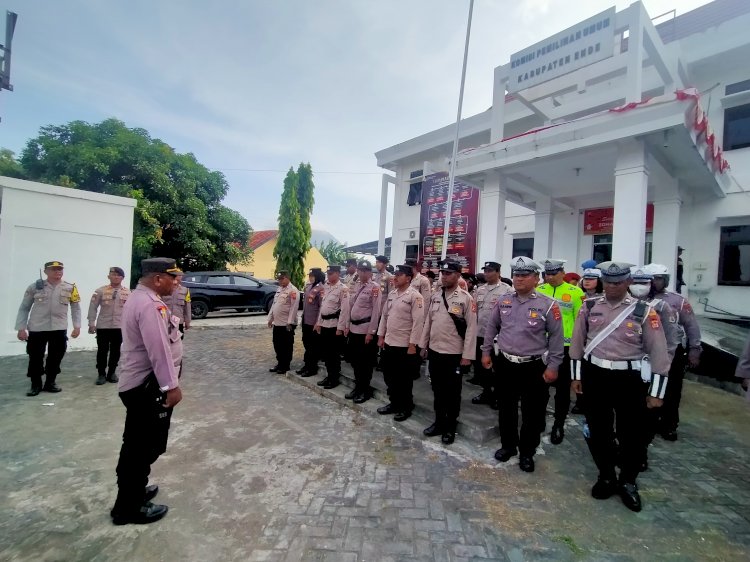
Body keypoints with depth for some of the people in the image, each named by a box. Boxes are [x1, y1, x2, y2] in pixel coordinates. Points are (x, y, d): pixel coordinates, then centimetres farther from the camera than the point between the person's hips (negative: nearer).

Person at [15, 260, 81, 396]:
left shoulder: (70, 288, 1)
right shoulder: (35, 287, -2)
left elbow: (76, 308, 7)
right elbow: (24, 308, 4)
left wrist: (77, 326, 1)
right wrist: (21, 328, -1)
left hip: (59, 329, 1)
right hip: (36, 329, -1)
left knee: (55, 357, 8)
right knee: (35, 357, 6)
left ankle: (50, 383, 24)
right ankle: (35, 385, 23)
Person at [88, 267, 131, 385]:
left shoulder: (127, 292, 3)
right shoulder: (101, 291, -2)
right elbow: (93, 307, 0)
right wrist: (91, 324, -4)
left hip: (120, 327, 1)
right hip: (102, 326, -1)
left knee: (115, 351, 9)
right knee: (102, 350, 4)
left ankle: (112, 372, 23)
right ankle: (101, 374, 18)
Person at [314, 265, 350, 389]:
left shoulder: (343, 289, -11)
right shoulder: (326, 287, 12)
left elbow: (344, 309, -15)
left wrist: (340, 328, -17)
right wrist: (319, 322, 14)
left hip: (334, 325, -7)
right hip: (324, 324, 7)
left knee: (334, 353, 3)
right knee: (325, 352, 14)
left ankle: (334, 379, 16)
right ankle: (329, 376, 28)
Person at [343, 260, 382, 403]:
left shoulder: (375, 287, -10)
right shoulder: (356, 286, 12)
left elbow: (376, 311, -14)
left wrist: (371, 332, -16)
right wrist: (347, 326, 13)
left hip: (366, 329, -7)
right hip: (354, 328, 7)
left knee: (366, 362, 4)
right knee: (355, 360, 15)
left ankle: (365, 390, 18)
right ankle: (358, 386, 30)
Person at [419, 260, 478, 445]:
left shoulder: (466, 298, -10)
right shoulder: (435, 296, 5)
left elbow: (471, 328, -11)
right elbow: (428, 321, 11)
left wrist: (467, 355, -13)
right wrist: (423, 345, 11)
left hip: (454, 353, -5)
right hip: (434, 351, 5)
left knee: (452, 392, 10)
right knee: (438, 390, 17)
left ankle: (450, 427, 27)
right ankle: (439, 423, 34)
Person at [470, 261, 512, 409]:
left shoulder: (507, 290, -9)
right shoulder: (480, 290, 10)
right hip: (480, 334, 6)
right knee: (481, 365, 15)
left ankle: (497, 395, 23)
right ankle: (486, 391, 32)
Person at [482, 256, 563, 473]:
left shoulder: (547, 305, -11)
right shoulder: (504, 300, 1)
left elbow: (556, 337, -5)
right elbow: (491, 327, 10)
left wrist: (553, 367, -6)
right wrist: (486, 351, 10)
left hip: (534, 367, -3)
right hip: (505, 364, 3)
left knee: (532, 413, 10)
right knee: (506, 409, 17)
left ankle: (527, 453, 31)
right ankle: (508, 445, 37)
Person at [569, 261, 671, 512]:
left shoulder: (644, 311, -6)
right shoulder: (589, 307, 0)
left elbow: (658, 352, -4)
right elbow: (577, 343, 7)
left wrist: (656, 391, -5)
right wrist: (576, 376, 7)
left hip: (629, 379, -1)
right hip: (594, 375, 2)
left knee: (632, 434, 10)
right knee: (598, 430, 13)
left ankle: (628, 482, 34)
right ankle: (606, 476, 35)